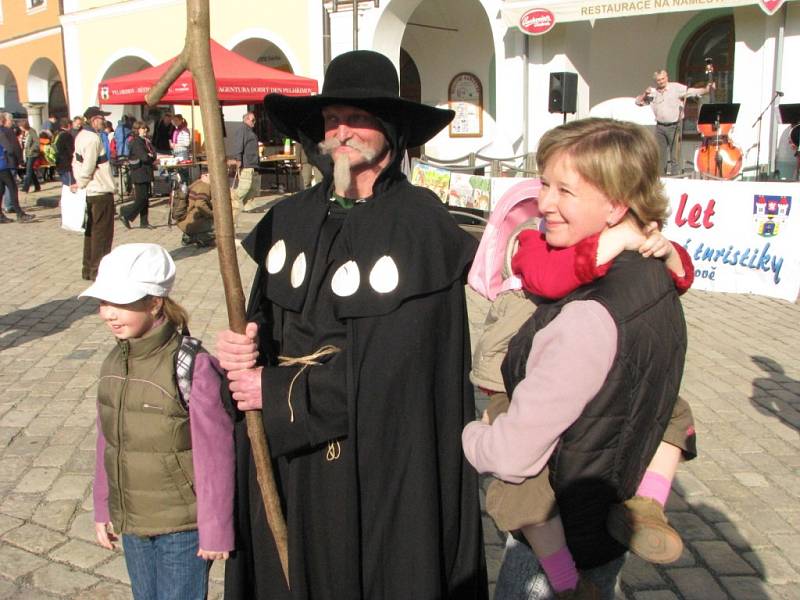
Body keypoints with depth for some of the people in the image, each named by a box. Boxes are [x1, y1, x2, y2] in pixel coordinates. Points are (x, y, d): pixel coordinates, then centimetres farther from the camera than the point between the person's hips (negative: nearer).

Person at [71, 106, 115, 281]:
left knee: (91, 230, 15)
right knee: (102, 232, -2)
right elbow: (88, 167, -21)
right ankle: (98, 270, 2)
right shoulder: (93, 138, -17)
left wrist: (79, 183, 8)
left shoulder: (81, 136, 11)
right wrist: (80, 185, -8)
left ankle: (88, 269, 20)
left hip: (90, 192, 9)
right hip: (101, 191, -9)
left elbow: (77, 161, 14)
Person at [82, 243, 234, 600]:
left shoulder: (193, 366, -22)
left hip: (182, 528, -6)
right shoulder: (114, 363, -1)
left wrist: (215, 530, -12)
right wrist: (103, 509, 13)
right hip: (131, 522, 6)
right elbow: (107, 443, 8)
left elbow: (214, 456, -18)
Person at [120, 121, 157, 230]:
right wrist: (151, 157, -2)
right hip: (140, 175, -9)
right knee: (141, 200, -8)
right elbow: (144, 157, -20)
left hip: (146, 174, 9)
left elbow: (153, 154, 11)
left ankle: (144, 222, 13)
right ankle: (125, 214, 5)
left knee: (145, 199, 9)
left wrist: (149, 156, -8)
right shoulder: (136, 142, -12)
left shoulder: (146, 141, 16)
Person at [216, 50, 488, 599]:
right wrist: (243, 348, -15)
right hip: (288, 455, 5)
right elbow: (265, 321, 8)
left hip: (383, 464, -5)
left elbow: (392, 366, -20)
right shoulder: (292, 218, 3)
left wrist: (280, 391, -15)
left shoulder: (421, 225, -14)